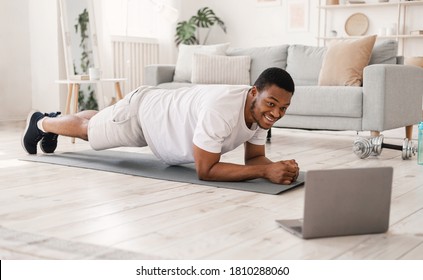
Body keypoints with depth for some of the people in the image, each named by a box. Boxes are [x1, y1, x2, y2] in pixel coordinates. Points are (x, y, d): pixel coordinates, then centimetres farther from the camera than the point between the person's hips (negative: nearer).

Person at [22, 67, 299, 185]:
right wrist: (266, 171, -48)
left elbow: (254, 158, -9)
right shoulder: (221, 109, -46)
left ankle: (52, 119, 63)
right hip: (140, 111, -7)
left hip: (159, 111, 7)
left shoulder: (262, 111, -21)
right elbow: (205, 170, -43)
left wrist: (277, 166, -32)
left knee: (97, 126, 34)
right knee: (87, 129, 23)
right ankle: (41, 123, 55)